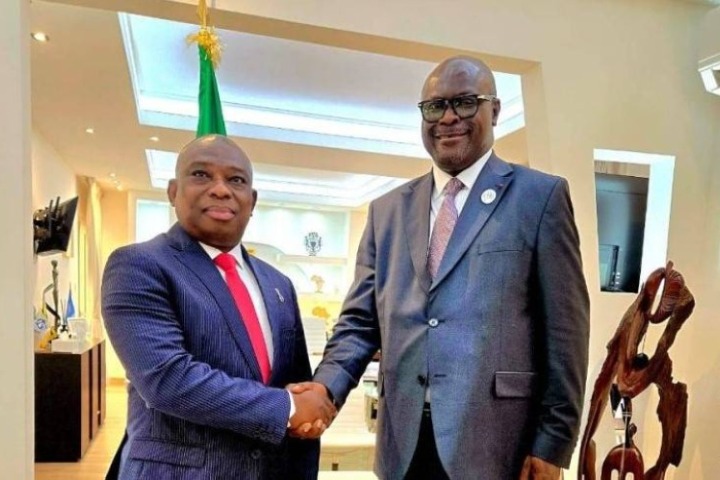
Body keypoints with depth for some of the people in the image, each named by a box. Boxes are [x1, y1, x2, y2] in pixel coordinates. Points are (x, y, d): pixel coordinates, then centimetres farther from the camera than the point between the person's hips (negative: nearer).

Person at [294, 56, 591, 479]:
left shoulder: (541, 195, -1)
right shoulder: (388, 209, 9)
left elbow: (563, 329, -4)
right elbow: (362, 320, 7)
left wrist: (553, 443, -6)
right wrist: (328, 386, -9)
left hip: (495, 442, -3)